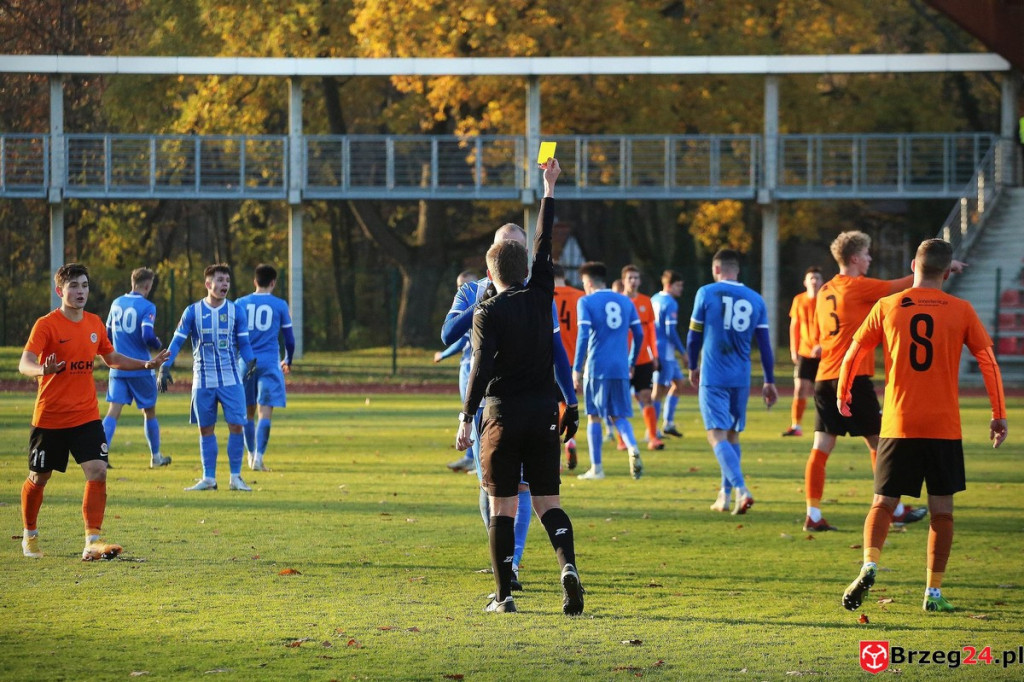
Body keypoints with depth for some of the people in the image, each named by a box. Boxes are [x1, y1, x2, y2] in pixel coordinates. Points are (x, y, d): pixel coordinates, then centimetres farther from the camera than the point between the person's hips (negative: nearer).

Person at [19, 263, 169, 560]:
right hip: (50, 418, -4)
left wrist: (146, 364, 11)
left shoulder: (94, 323, 6)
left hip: (86, 416, 4)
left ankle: (92, 542, -15)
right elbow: (24, 364, -24)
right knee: (38, 479, 10)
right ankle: (29, 535, 33)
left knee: (98, 472, -14)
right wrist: (43, 369, -46)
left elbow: (112, 358, 23)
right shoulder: (46, 325, -12)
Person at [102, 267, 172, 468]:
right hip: (140, 369, -4)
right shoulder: (146, 307, -11)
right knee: (149, 412, 14)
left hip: (117, 368, 4)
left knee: (113, 412, -2)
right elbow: (147, 336, -23)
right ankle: (155, 457, 25)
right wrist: (158, 345, -2)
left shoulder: (116, 303, 8)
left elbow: (108, 334, 16)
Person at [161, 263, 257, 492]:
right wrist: (165, 366, -12)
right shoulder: (193, 311, 1)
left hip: (231, 379, 0)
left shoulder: (236, 312, 3)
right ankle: (208, 478, 12)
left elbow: (244, 343, 4)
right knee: (206, 429, 5)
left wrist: (250, 361, -16)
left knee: (236, 426, -8)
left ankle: (236, 477, 2)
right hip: (203, 380, 0)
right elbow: (177, 341, 0)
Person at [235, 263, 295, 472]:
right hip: (269, 362, -2)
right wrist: (288, 361, 23)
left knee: (248, 411, 15)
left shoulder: (240, 304, 6)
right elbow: (290, 338, 6)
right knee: (265, 412, -5)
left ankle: (251, 454, 27)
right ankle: (258, 457, -17)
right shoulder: (280, 305, 1)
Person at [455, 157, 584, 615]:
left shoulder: (488, 313, -7)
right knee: (547, 502, 7)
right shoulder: (541, 297, 4)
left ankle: (503, 594, 3)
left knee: (502, 506, 3)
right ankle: (568, 564, -19)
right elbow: (545, 245, 16)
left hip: (503, 413, -3)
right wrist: (549, 188, 25)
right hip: (544, 412, 3)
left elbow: (481, 368, -16)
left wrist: (466, 418, -14)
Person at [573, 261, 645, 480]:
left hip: (596, 368, -4)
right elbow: (639, 334, 12)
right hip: (621, 369, 4)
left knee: (594, 416, 7)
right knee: (619, 416, 10)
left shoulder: (586, 302, -2)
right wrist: (631, 363, 23)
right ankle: (632, 448, -18)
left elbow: (583, 336, -11)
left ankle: (596, 468, 8)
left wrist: (576, 369, -10)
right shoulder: (625, 301, 12)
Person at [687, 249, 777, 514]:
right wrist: (769, 382, 13)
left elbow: (694, 336, 3)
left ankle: (741, 489, -27)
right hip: (741, 379, 4)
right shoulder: (755, 300, 6)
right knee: (732, 435, 17)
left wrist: (693, 368, 18)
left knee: (718, 436, -8)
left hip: (713, 378, -4)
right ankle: (725, 496, 23)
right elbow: (765, 343, 7)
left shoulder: (706, 293, -3)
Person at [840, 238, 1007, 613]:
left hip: (898, 426, 0)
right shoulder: (960, 311, 1)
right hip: (944, 427, 0)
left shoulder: (886, 307, 1)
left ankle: (869, 565, -17)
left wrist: (842, 394, 24)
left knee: (883, 502, 7)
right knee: (942, 509, 7)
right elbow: (988, 361, -1)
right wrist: (999, 414, 6)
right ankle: (934, 591, 6)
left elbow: (853, 353, 7)